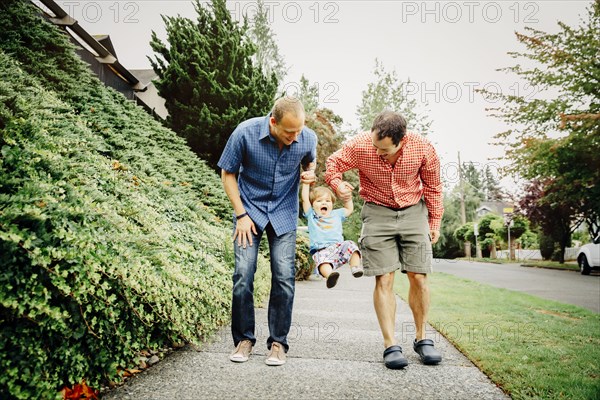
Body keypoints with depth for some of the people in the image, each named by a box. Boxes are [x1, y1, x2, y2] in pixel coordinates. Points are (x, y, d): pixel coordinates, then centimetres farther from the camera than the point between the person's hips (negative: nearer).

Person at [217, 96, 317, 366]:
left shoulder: (308, 138, -12)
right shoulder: (245, 133, -19)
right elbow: (228, 172, -5)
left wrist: (309, 173, -12)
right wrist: (241, 214, -9)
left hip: (284, 214, 1)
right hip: (250, 209, -1)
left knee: (284, 277, -5)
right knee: (243, 274, -8)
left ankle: (278, 342, 10)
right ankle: (244, 339, 11)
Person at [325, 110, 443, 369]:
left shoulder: (423, 148, -16)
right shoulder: (360, 145, -20)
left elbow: (433, 186, 1)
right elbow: (333, 163, -2)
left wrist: (435, 221, 5)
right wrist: (338, 184, -22)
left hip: (413, 211, 1)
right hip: (378, 212, -1)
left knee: (419, 278, 1)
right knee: (384, 279, -7)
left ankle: (422, 339, 18)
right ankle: (390, 345, 1)